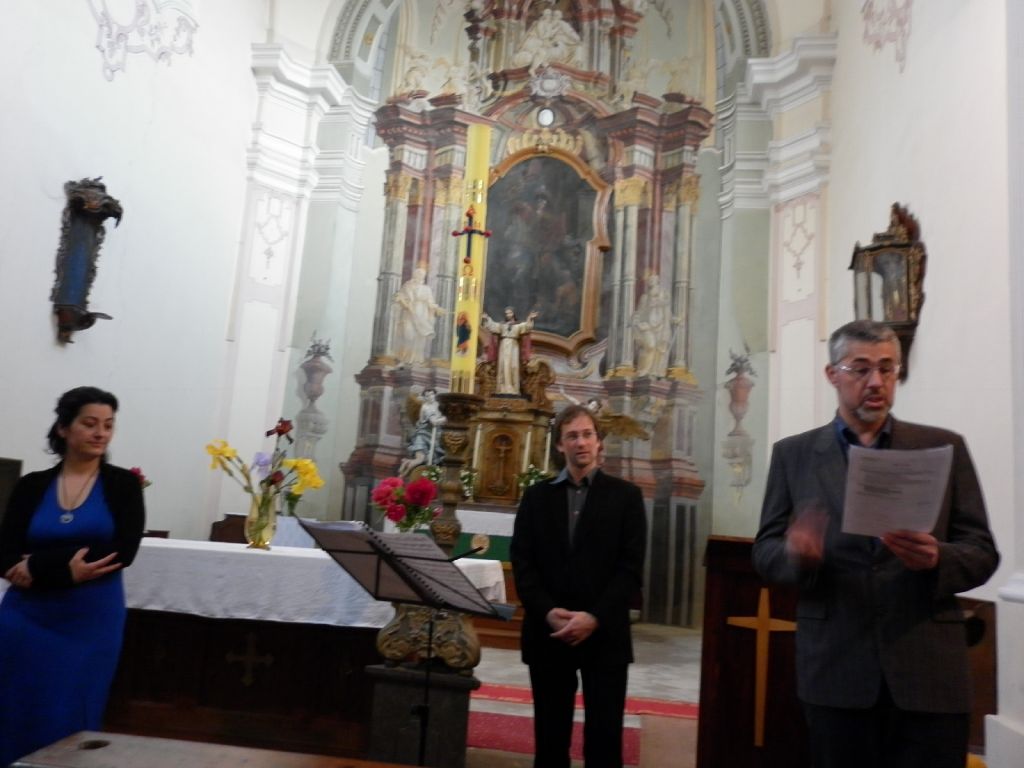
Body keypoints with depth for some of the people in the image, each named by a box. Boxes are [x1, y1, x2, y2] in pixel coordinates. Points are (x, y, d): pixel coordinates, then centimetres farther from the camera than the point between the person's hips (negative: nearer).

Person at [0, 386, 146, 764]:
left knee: (72, 724, 6)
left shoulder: (123, 484, 0)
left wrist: (40, 568, -14)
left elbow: (122, 552, -11)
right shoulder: (31, 486, 5)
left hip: (92, 621, -1)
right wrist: (67, 569, -18)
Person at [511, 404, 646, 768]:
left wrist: (595, 618, -14)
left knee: (604, 737, 3)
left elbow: (631, 567, -4)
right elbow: (522, 562, 3)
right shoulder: (536, 496, 9)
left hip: (605, 634, -1)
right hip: (547, 632, 2)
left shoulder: (625, 495, 4)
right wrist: (548, 612, -12)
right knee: (550, 736, 10)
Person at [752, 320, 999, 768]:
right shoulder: (793, 454, 5)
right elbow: (765, 550, 3)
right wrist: (796, 553, -20)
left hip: (930, 671, 0)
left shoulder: (944, 447, 5)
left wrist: (937, 559, -19)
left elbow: (982, 551, 3)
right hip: (835, 671, 0)